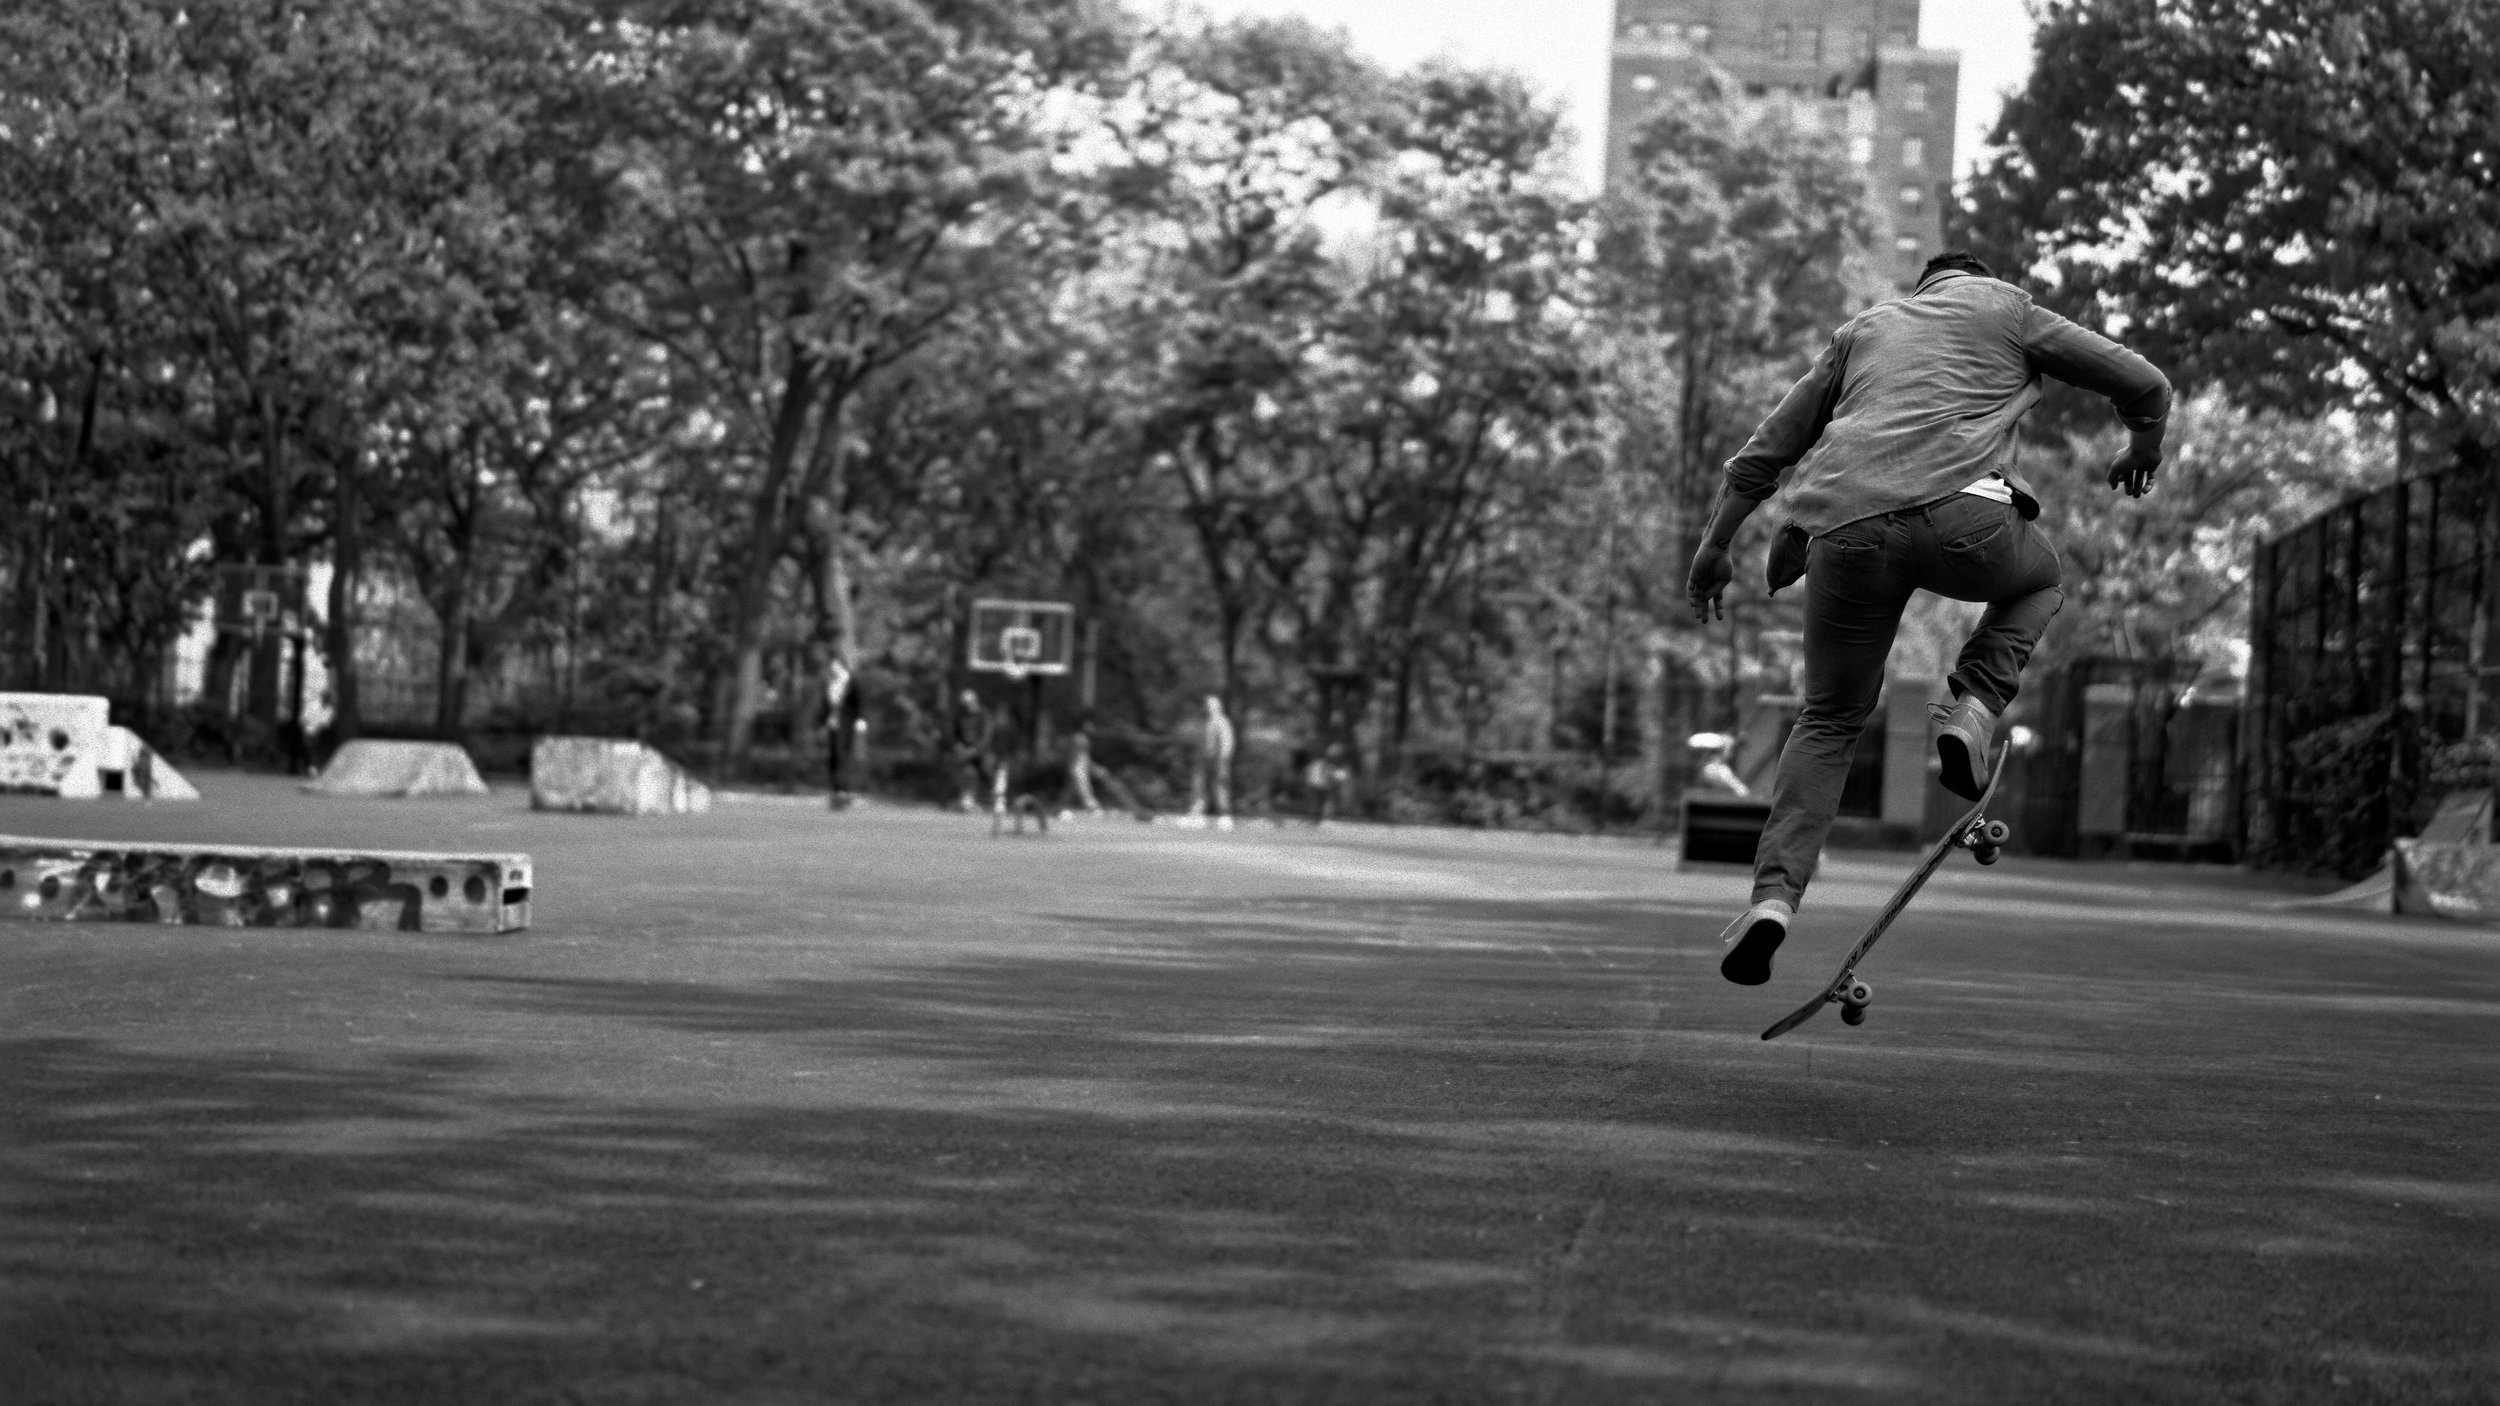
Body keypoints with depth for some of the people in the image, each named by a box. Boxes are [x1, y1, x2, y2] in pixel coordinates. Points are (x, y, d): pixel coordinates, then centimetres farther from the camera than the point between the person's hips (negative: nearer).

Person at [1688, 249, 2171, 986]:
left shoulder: (1864, 327, 32)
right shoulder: (2007, 308, 23)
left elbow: (1765, 450, 28)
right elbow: (2144, 385, 21)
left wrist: (1714, 546, 34)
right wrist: (2142, 453, 42)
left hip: (1846, 530, 2)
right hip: (1958, 513, -2)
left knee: (1830, 719, 15)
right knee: (2038, 580, 33)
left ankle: (1774, 893, -4)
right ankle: (1973, 708, 7)